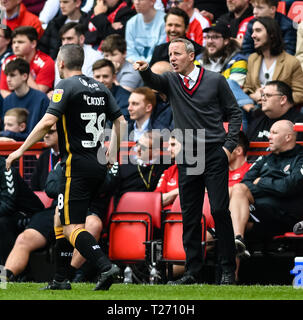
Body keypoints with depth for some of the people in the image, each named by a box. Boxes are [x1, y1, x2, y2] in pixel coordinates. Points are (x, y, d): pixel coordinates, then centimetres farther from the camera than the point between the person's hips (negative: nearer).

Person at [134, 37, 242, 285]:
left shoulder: (215, 80, 1)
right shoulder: (171, 81, 7)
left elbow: (234, 113, 6)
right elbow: (154, 81, -14)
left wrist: (229, 145, -4)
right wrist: (145, 70, -37)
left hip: (214, 155, -3)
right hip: (187, 157, 3)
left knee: (220, 211, -7)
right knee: (189, 216, 5)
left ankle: (228, 269, 0)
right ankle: (193, 269, 12)